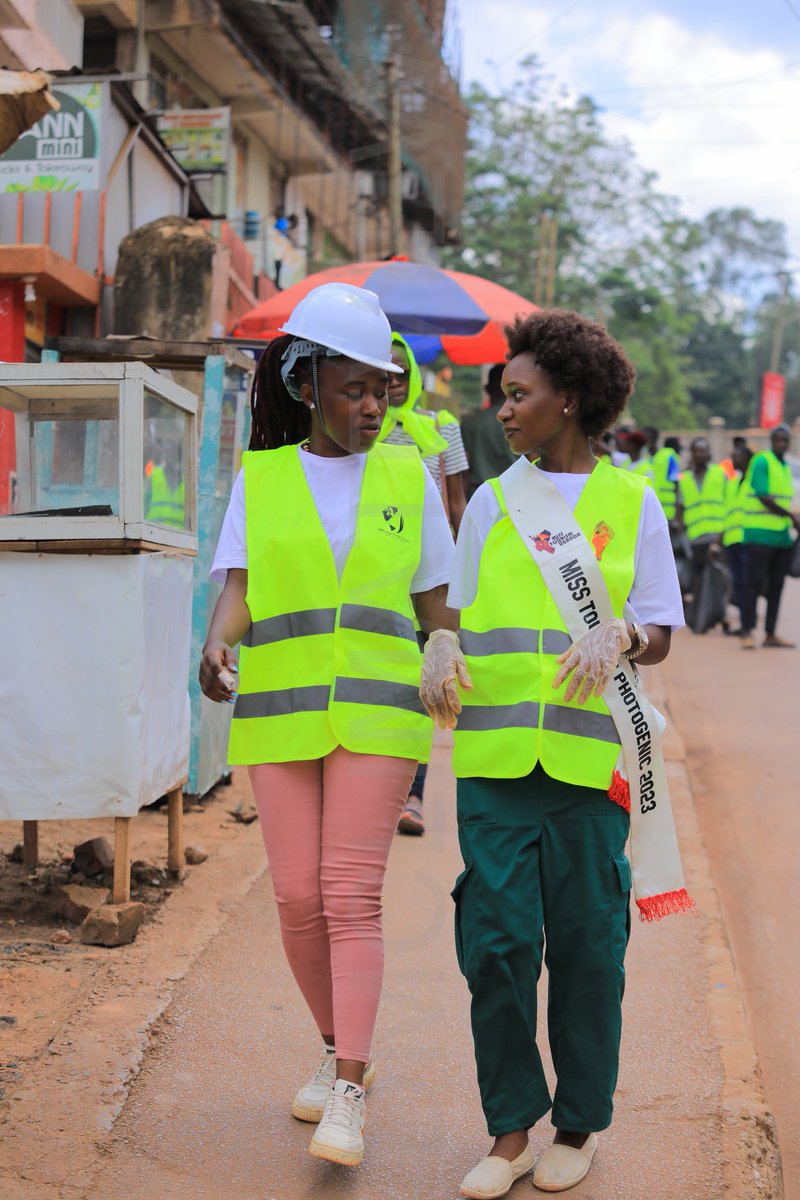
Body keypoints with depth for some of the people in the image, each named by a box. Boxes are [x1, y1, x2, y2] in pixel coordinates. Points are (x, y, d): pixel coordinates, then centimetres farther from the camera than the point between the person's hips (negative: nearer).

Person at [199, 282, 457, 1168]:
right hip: (281, 711, 1)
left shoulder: (407, 477, 6)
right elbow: (238, 591, -3)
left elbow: (434, 605, 10)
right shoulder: (260, 477, 6)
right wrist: (216, 645, -24)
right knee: (297, 898, 2)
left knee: (351, 896, -9)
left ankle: (346, 1095, -6)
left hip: (377, 712, -1)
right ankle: (339, 1050, 25)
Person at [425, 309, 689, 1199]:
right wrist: (442, 662, -6)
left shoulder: (631, 502, 6)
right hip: (494, 752, 2)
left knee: (586, 944, 5)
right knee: (496, 941, 0)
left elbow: (660, 633, 6)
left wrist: (619, 636, -16)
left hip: (590, 754, -2)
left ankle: (578, 1126, 23)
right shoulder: (490, 502, 12)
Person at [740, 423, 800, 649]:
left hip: (782, 536, 7)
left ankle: (770, 634, 12)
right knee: (756, 583, -6)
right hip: (760, 534, -7)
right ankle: (747, 633, -2)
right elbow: (764, 498, -15)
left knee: (776, 586, 7)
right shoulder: (762, 461, -7)